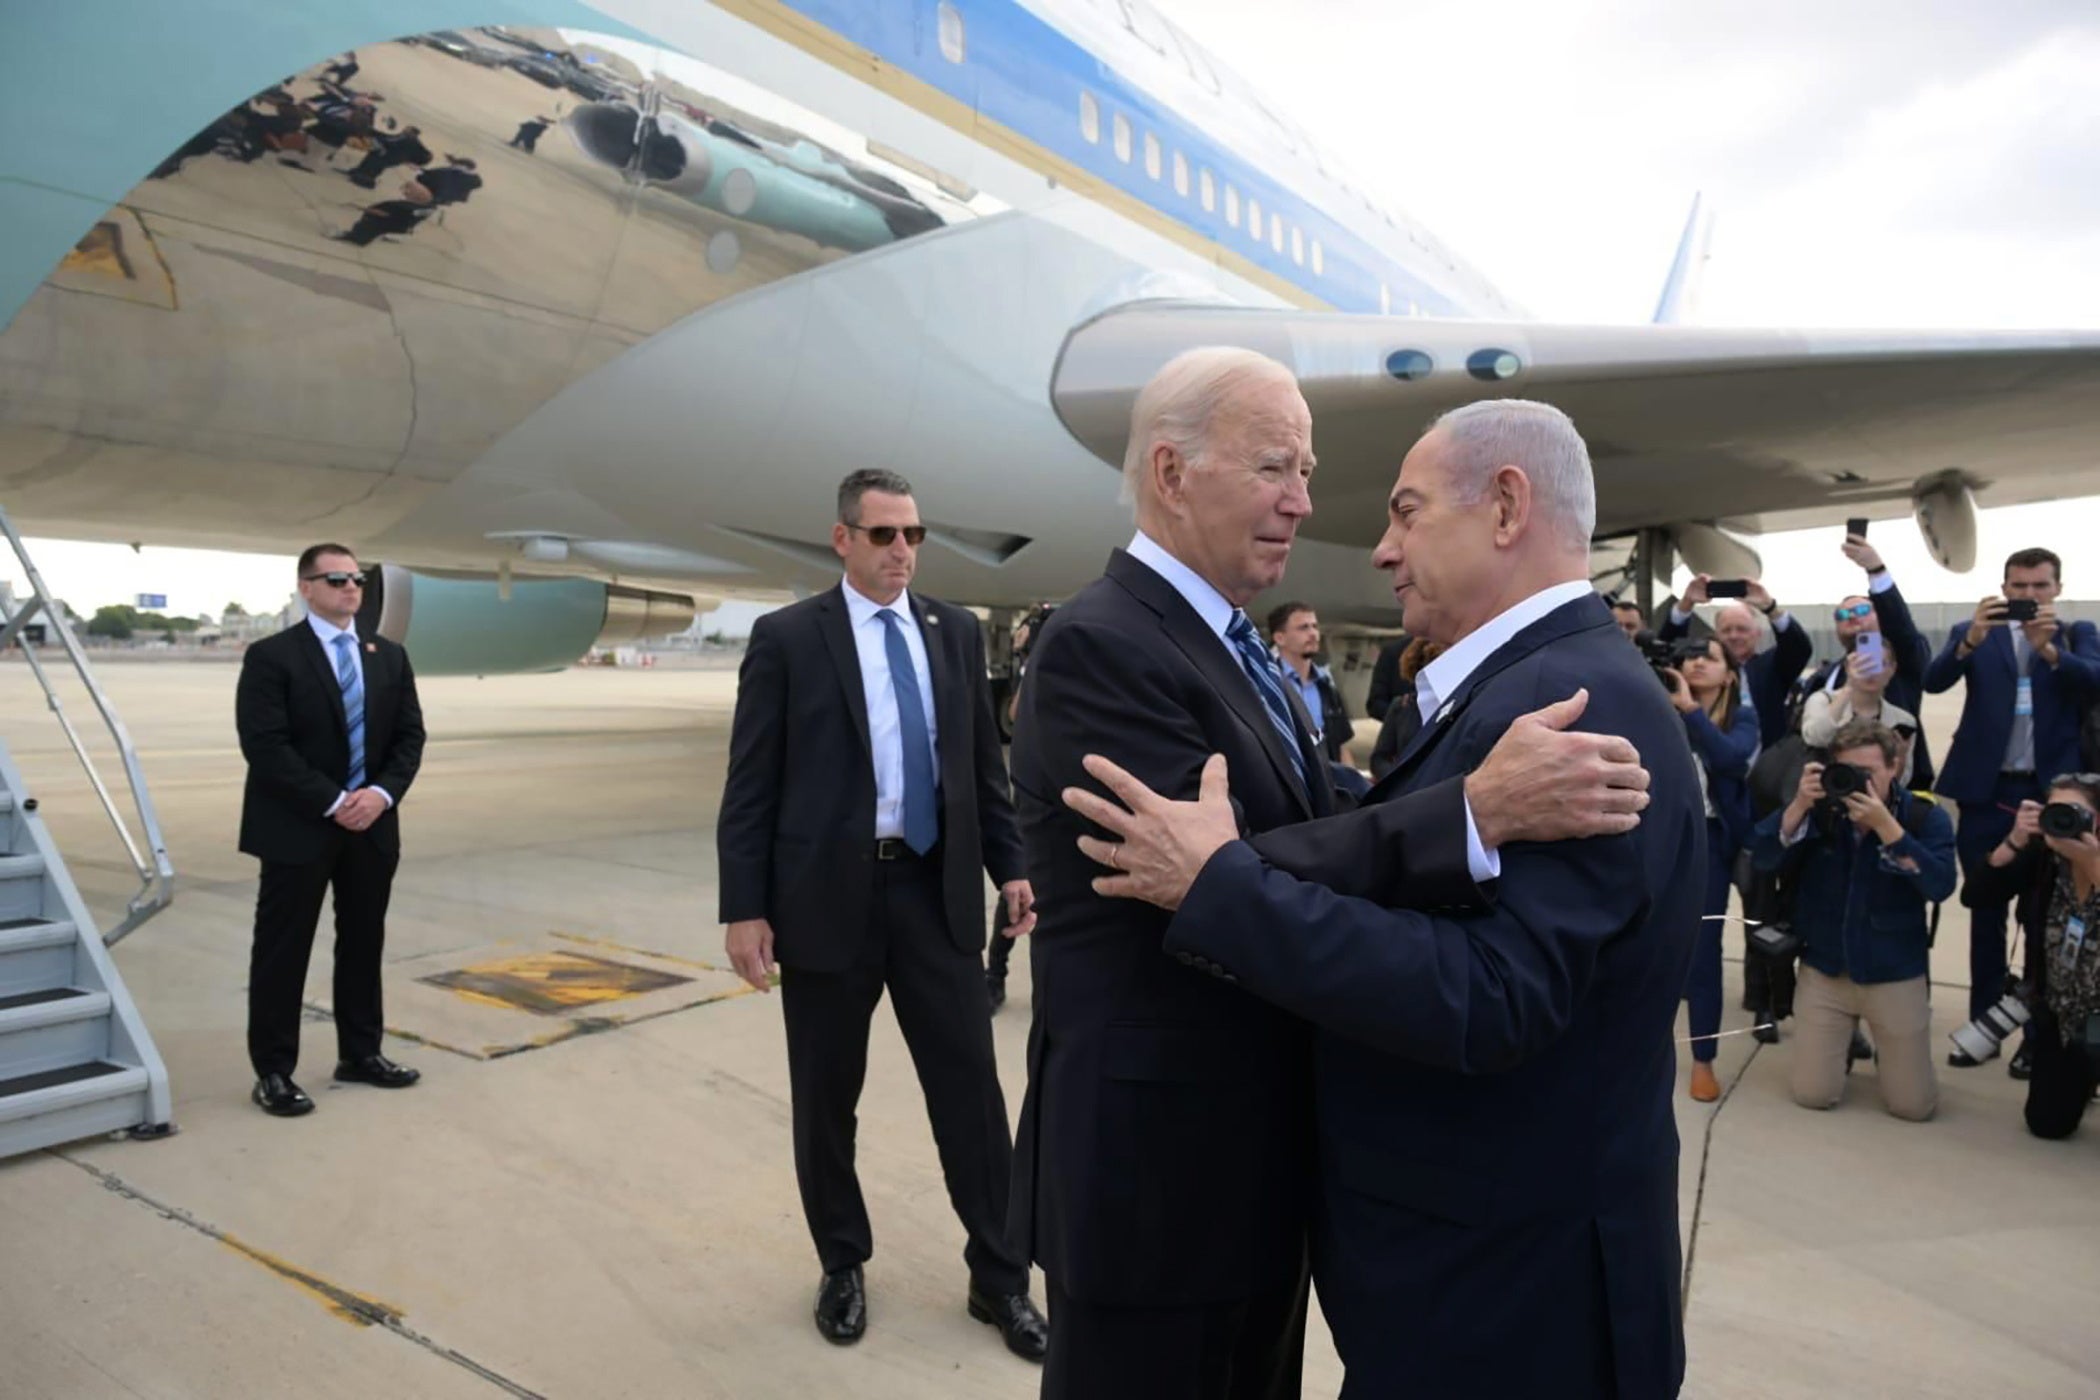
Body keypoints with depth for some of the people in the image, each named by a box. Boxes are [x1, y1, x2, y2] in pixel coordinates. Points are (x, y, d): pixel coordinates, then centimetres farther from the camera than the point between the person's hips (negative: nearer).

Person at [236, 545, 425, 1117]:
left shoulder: (389, 655, 9)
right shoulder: (271, 656, -7)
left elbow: (410, 735, 6)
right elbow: (265, 745, -15)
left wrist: (382, 793, -10)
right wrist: (332, 803, -18)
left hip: (372, 824, 5)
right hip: (297, 828, -5)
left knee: (364, 943, 13)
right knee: (283, 951, 3)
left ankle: (360, 1054, 25)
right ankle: (274, 1072, 13)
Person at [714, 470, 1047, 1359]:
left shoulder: (957, 632, 7)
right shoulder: (786, 637, -3)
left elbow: (983, 763, 12)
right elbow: (749, 787, -5)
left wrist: (1009, 865, 6)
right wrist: (744, 907, -9)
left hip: (939, 889, 3)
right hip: (828, 895, -2)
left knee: (971, 1089, 7)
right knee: (826, 1097, 11)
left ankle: (998, 1276, 22)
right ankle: (842, 1265, 32)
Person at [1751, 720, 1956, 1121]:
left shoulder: (1925, 817, -8)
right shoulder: (1820, 809, -5)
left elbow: (1941, 886, -22)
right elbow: (1764, 859, -15)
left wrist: (1885, 825, -29)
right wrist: (1800, 804, -27)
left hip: (1896, 976, -1)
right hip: (1824, 971, 1)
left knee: (1913, 1104, 1)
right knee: (1812, 1094, -1)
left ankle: (1886, 1047, 33)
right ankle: (1845, 1041, 31)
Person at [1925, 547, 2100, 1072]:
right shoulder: (1973, 633, 6)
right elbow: (1934, 680, -12)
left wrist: (2049, 649, -29)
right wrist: (1971, 640, -30)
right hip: (1987, 792, 0)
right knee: (1986, 911, 9)